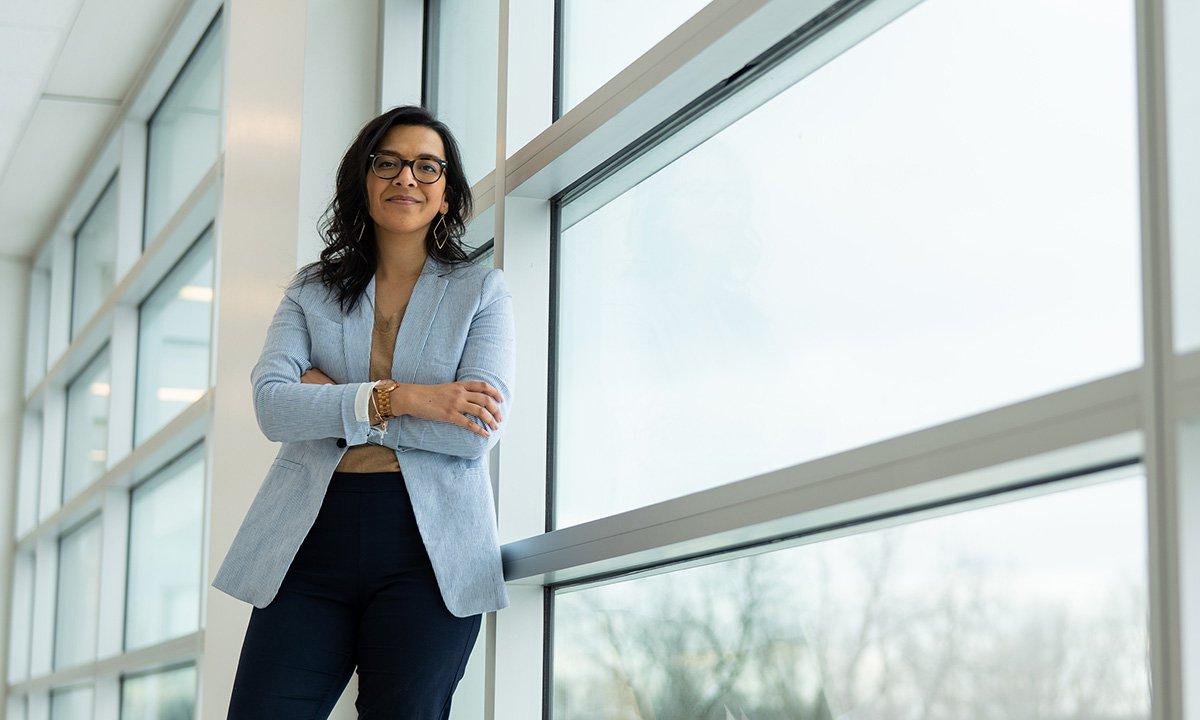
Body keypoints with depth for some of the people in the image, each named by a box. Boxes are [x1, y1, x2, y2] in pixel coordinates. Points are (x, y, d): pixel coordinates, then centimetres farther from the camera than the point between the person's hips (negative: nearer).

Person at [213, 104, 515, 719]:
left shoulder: (482, 292, 8)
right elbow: (270, 404, -4)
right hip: (313, 541, 2)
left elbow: (480, 429, -7)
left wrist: (333, 401, -7)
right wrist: (395, 398, -16)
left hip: (429, 549, -1)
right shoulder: (312, 289, 13)